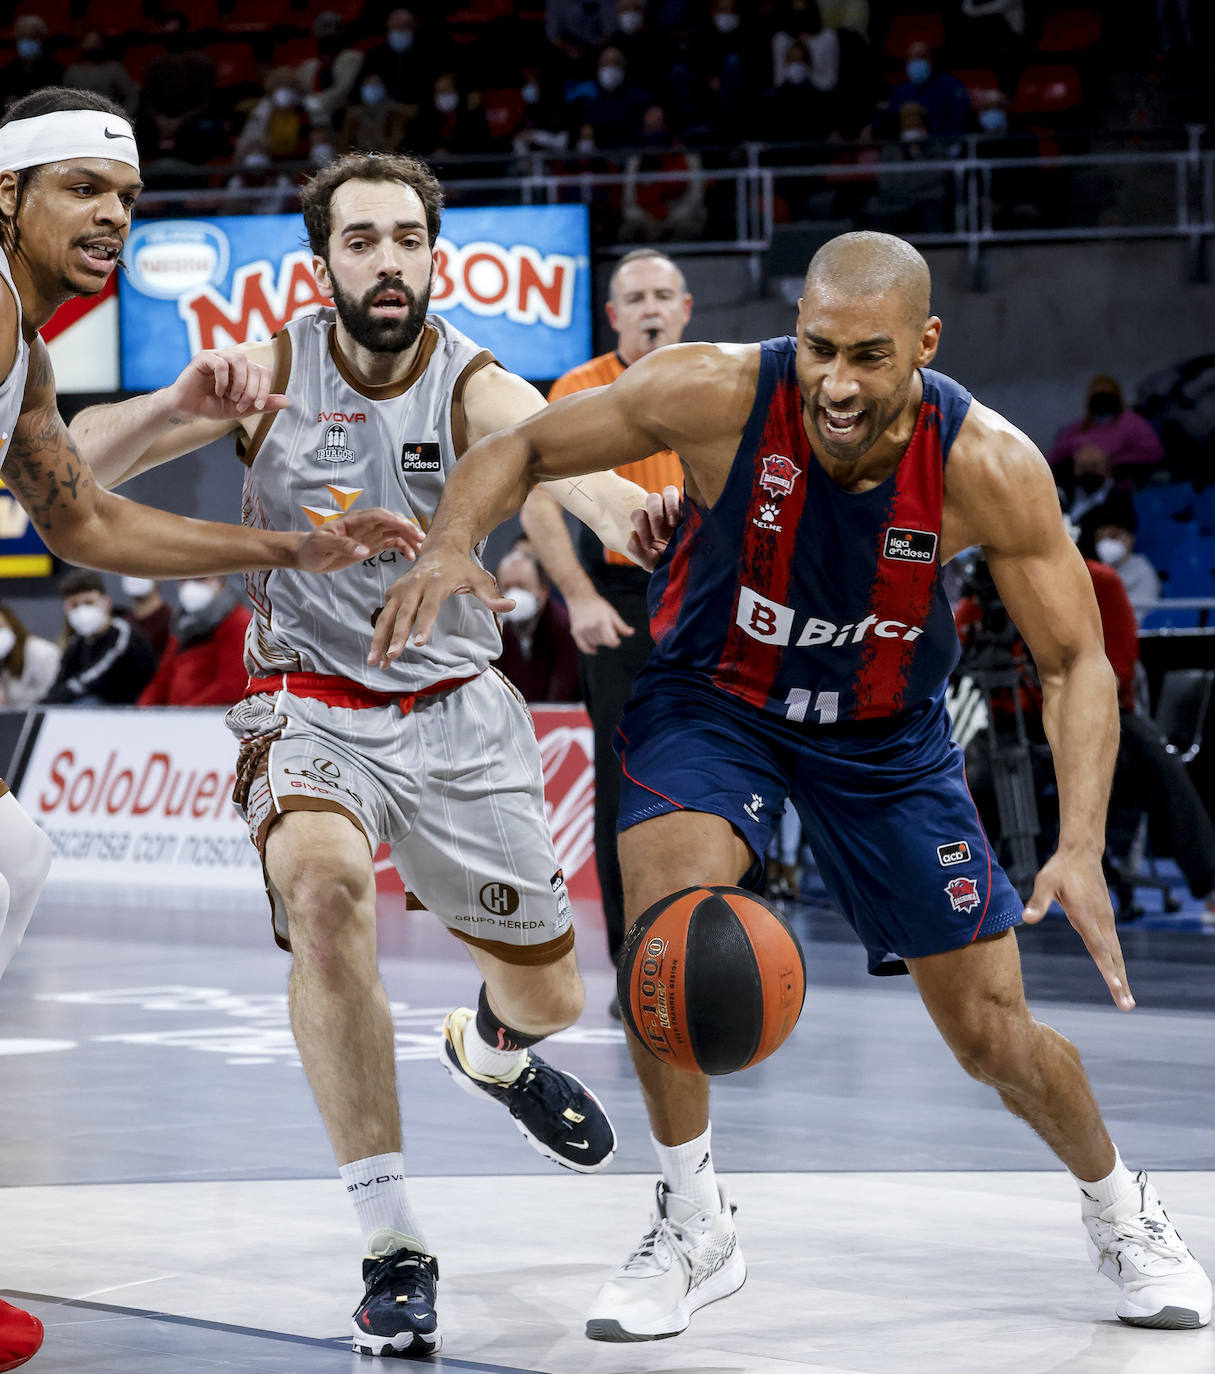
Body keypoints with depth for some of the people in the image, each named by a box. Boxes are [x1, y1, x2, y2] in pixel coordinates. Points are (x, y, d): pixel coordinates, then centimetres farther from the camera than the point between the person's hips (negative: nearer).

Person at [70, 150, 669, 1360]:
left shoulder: (473, 389, -14)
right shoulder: (269, 373, -10)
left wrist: (620, 509, -63)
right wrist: (175, 404, -35)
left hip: (456, 713, 1)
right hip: (311, 708, -1)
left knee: (549, 995, 10)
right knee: (326, 892, -34)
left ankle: (489, 1054, 54)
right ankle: (395, 1249, -27)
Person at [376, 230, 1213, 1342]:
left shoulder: (988, 466, -27)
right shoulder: (716, 395, -28)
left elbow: (1076, 662, -17)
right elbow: (520, 451, -16)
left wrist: (1082, 849, -30)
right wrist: (452, 543, -37)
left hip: (887, 737, 1)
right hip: (714, 699, 0)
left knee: (996, 1036, 3)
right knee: (669, 905, -30)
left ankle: (1120, 1214, 36)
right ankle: (693, 1233, -10)